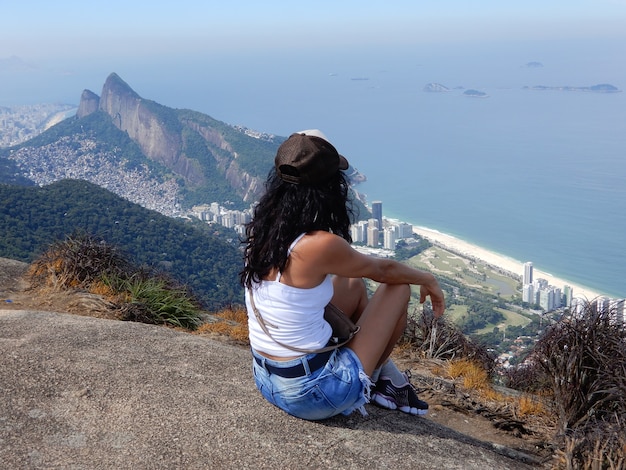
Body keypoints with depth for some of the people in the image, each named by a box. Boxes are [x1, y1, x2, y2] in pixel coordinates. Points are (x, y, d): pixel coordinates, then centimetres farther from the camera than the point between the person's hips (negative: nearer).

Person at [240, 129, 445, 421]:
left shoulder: (258, 232, -5)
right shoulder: (320, 245, -25)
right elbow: (383, 270, -5)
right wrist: (427, 280, 15)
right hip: (314, 395, -7)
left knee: (354, 284, 22)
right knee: (398, 286, 5)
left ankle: (389, 377, 34)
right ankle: (379, 379, 27)